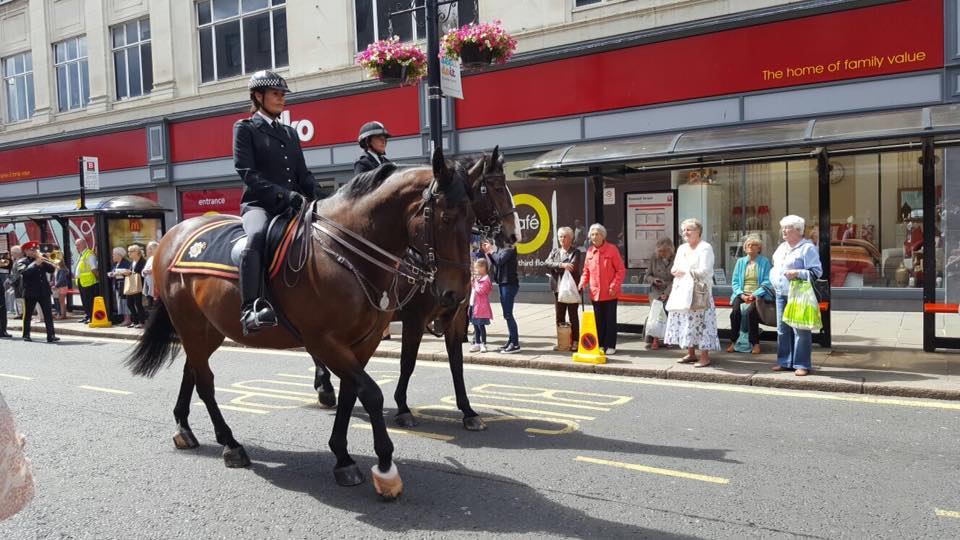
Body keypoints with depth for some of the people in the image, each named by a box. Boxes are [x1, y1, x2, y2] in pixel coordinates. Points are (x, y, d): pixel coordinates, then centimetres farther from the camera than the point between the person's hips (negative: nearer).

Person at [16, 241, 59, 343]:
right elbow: (24, 272, -18)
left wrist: (43, 262, -10)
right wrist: (36, 264, -22)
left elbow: (51, 269, 4)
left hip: (44, 292, 3)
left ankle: (51, 335, -6)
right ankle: (26, 335, 20)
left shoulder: (41, 260, 15)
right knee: (27, 314, 7)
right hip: (30, 292, -3)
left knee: (48, 314, -4)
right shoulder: (23, 262, 1)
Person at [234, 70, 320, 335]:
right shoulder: (245, 128, 6)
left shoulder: (290, 133, 23)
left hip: (293, 206, 6)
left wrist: (320, 197, -3)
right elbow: (247, 172, -7)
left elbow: (304, 174, 18)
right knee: (257, 235, -38)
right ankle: (251, 308, -44)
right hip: (259, 204, -6)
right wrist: (283, 194, -20)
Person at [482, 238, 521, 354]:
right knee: (507, 315, 11)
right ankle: (511, 341, 16)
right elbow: (492, 265, 13)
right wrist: (488, 252, 5)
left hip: (509, 284, -9)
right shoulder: (500, 250, 17)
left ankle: (515, 344, -7)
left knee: (508, 314, -9)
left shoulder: (509, 248, -7)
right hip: (503, 283, 9)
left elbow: (500, 260, -19)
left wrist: (492, 251, -4)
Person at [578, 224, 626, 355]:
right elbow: (586, 271, 15)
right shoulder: (589, 252, 7)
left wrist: (614, 285, -15)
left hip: (610, 293, -4)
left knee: (610, 319, 4)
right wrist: (582, 283, -1)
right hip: (595, 292, 4)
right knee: (599, 320, 11)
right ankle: (601, 344, 20)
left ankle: (611, 346, 12)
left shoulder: (612, 249, -7)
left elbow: (621, 270, -6)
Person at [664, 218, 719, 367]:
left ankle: (705, 356, -4)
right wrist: (675, 271, -5)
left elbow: (704, 271, -15)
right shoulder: (682, 248, 18)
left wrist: (685, 271, -11)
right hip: (682, 291, 8)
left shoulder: (705, 248, -7)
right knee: (684, 321, 8)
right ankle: (690, 353, 17)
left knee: (699, 322, -9)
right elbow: (675, 268, 19)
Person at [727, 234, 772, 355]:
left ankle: (755, 343, -19)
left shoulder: (764, 262, 5)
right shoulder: (740, 261, 14)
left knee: (751, 312, -31)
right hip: (742, 294, 3)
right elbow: (735, 281, 9)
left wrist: (754, 295, -16)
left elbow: (767, 282, -4)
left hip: (757, 295, -2)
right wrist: (742, 294, -8)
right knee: (735, 311, -27)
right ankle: (733, 342, -17)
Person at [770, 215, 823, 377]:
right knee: (782, 329, 10)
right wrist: (773, 279, 13)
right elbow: (775, 267, 29)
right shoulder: (781, 247, 17)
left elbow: (817, 271, -12)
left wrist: (798, 273, -22)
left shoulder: (808, 248, -6)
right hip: (781, 294, 8)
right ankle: (785, 362, 20)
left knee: (800, 330, -5)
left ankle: (802, 365, 2)